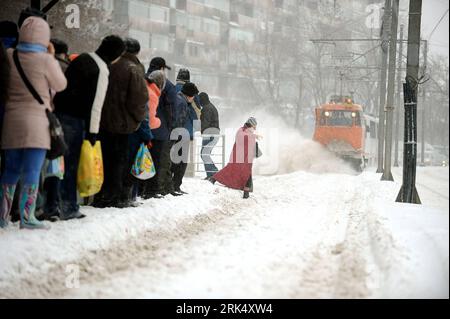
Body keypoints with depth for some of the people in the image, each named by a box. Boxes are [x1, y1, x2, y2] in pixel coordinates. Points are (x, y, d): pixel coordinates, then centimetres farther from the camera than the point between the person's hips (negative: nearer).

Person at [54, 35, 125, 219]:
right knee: (71, 163, -3)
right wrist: (92, 131, -12)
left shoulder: (82, 59, 16)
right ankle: (69, 208, 0)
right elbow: (95, 102, -14)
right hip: (75, 119, -8)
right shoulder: (101, 70, -10)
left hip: (59, 112, 8)